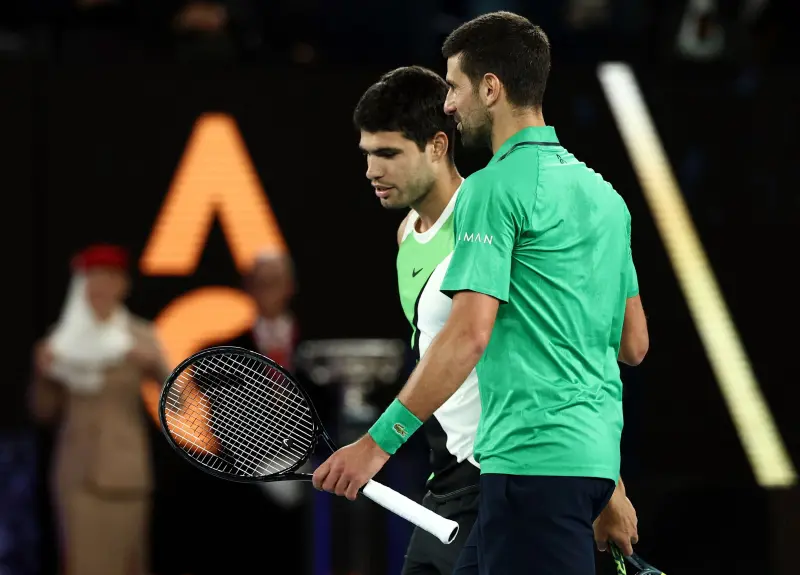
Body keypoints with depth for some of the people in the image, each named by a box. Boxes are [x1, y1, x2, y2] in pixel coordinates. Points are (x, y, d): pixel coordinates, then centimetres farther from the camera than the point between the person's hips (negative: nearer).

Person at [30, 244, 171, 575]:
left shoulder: (140, 337, 2)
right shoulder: (62, 339, 4)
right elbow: (44, 412, 7)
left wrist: (154, 364, -21)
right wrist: (42, 372, -10)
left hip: (125, 469, 0)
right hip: (78, 469, 0)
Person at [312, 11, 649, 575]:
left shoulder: (495, 187, -9)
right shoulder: (603, 193, 17)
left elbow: (468, 335, -18)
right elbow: (634, 343, 19)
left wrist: (377, 443, -17)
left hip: (535, 459, -9)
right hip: (595, 453, 9)